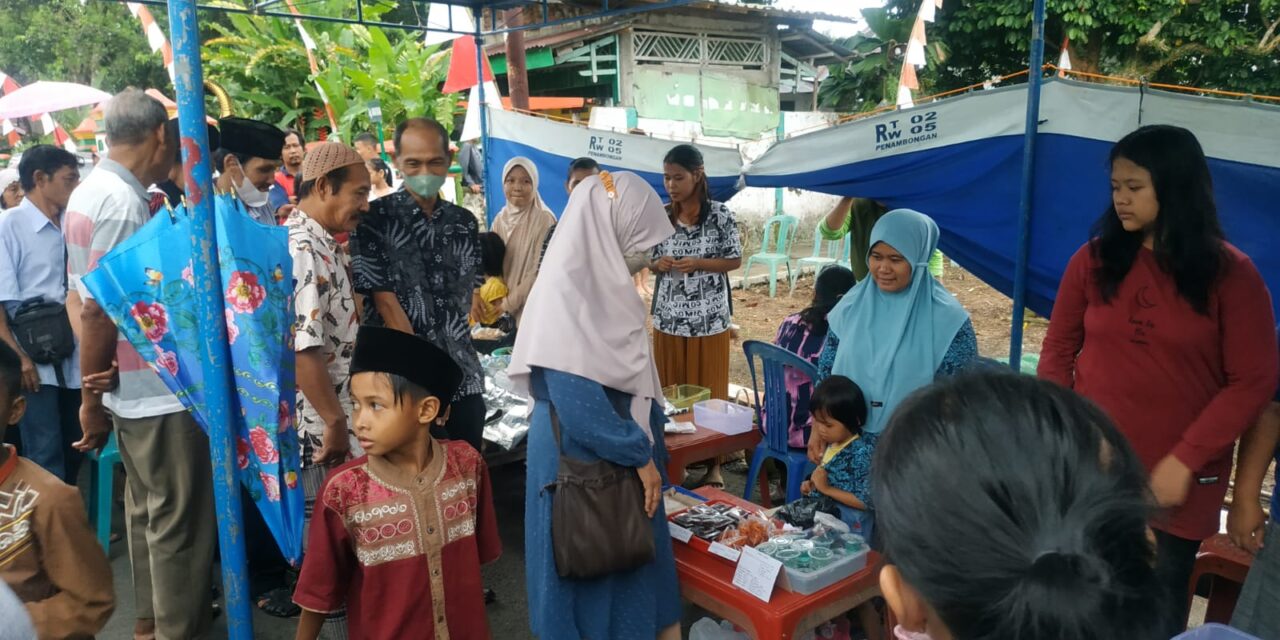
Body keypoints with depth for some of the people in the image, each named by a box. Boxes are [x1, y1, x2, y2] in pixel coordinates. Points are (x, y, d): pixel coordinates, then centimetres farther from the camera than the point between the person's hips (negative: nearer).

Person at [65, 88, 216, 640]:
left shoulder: (88, 193, 11)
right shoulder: (123, 201, -19)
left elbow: (83, 297, 13)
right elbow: (98, 308, -20)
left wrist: (94, 382, 13)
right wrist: (91, 397, -11)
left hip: (131, 386, 10)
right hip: (159, 389, -10)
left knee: (146, 509, 20)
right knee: (179, 519, 0)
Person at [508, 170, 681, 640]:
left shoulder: (606, 280, 6)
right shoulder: (565, 288, -21)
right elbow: (574, 395, -26)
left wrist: (647, 451, 13)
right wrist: (640, 455, -17)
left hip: (621, 459, 9)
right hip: (582, 461, -8)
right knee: (590, 571, 9)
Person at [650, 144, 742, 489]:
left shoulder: (720, 215, -6)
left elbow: (735, 261, -1)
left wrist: (699, 264, -17)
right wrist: (659, 264, -11)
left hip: (709, 319, -3)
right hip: (668, 317, 3)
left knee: (709, 393, 5)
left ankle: (714, 463, 15)